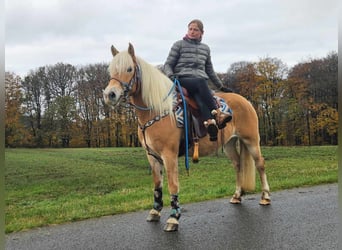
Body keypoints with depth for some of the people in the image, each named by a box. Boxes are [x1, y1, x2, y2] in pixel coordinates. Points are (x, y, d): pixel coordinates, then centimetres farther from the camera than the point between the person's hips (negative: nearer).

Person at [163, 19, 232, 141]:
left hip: (201, 82, 3)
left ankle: (209, 122, -58)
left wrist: (221, 86, 27)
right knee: (201, 82, -38)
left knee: (198, 95, -36)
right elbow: (168, 64, 8)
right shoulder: (179, 45, 12)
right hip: (182, 80, -3)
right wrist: (171, 75, -13)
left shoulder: (205, 48, 23)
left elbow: (210, 71, 29)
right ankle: (216, 114, -49)